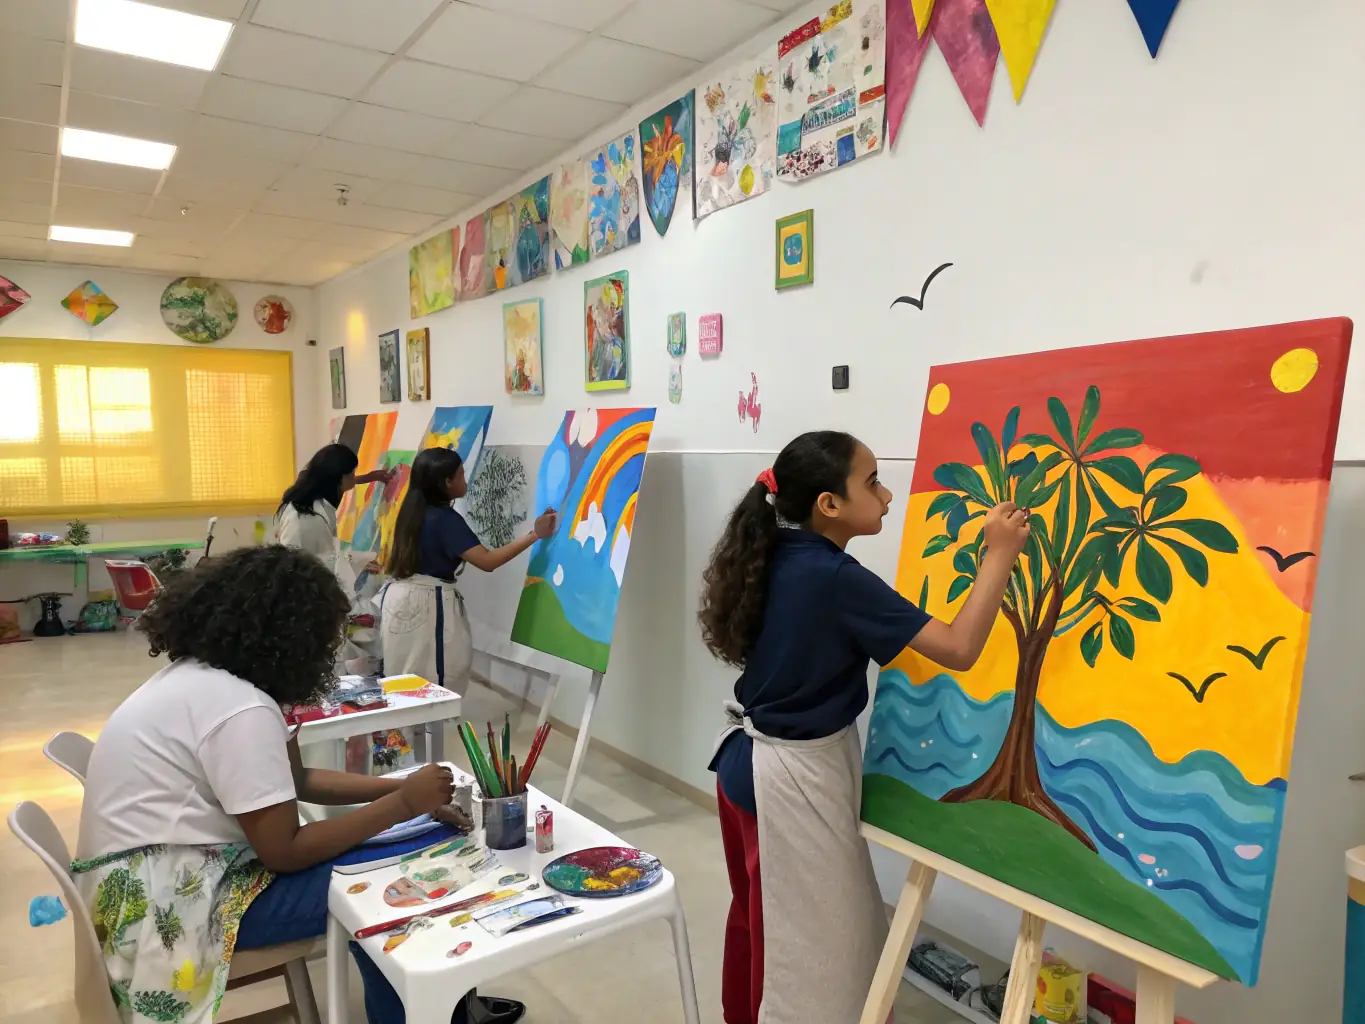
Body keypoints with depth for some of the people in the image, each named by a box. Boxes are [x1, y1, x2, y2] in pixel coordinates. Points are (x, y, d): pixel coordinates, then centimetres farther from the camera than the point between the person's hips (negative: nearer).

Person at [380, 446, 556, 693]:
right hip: (426, 605, -9)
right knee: (434, 685, -1)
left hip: (399, 597, 9)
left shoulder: (413, 510, 7)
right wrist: (534, 534, -20)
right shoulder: (446, 519, -18)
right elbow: (487, 561, -22)